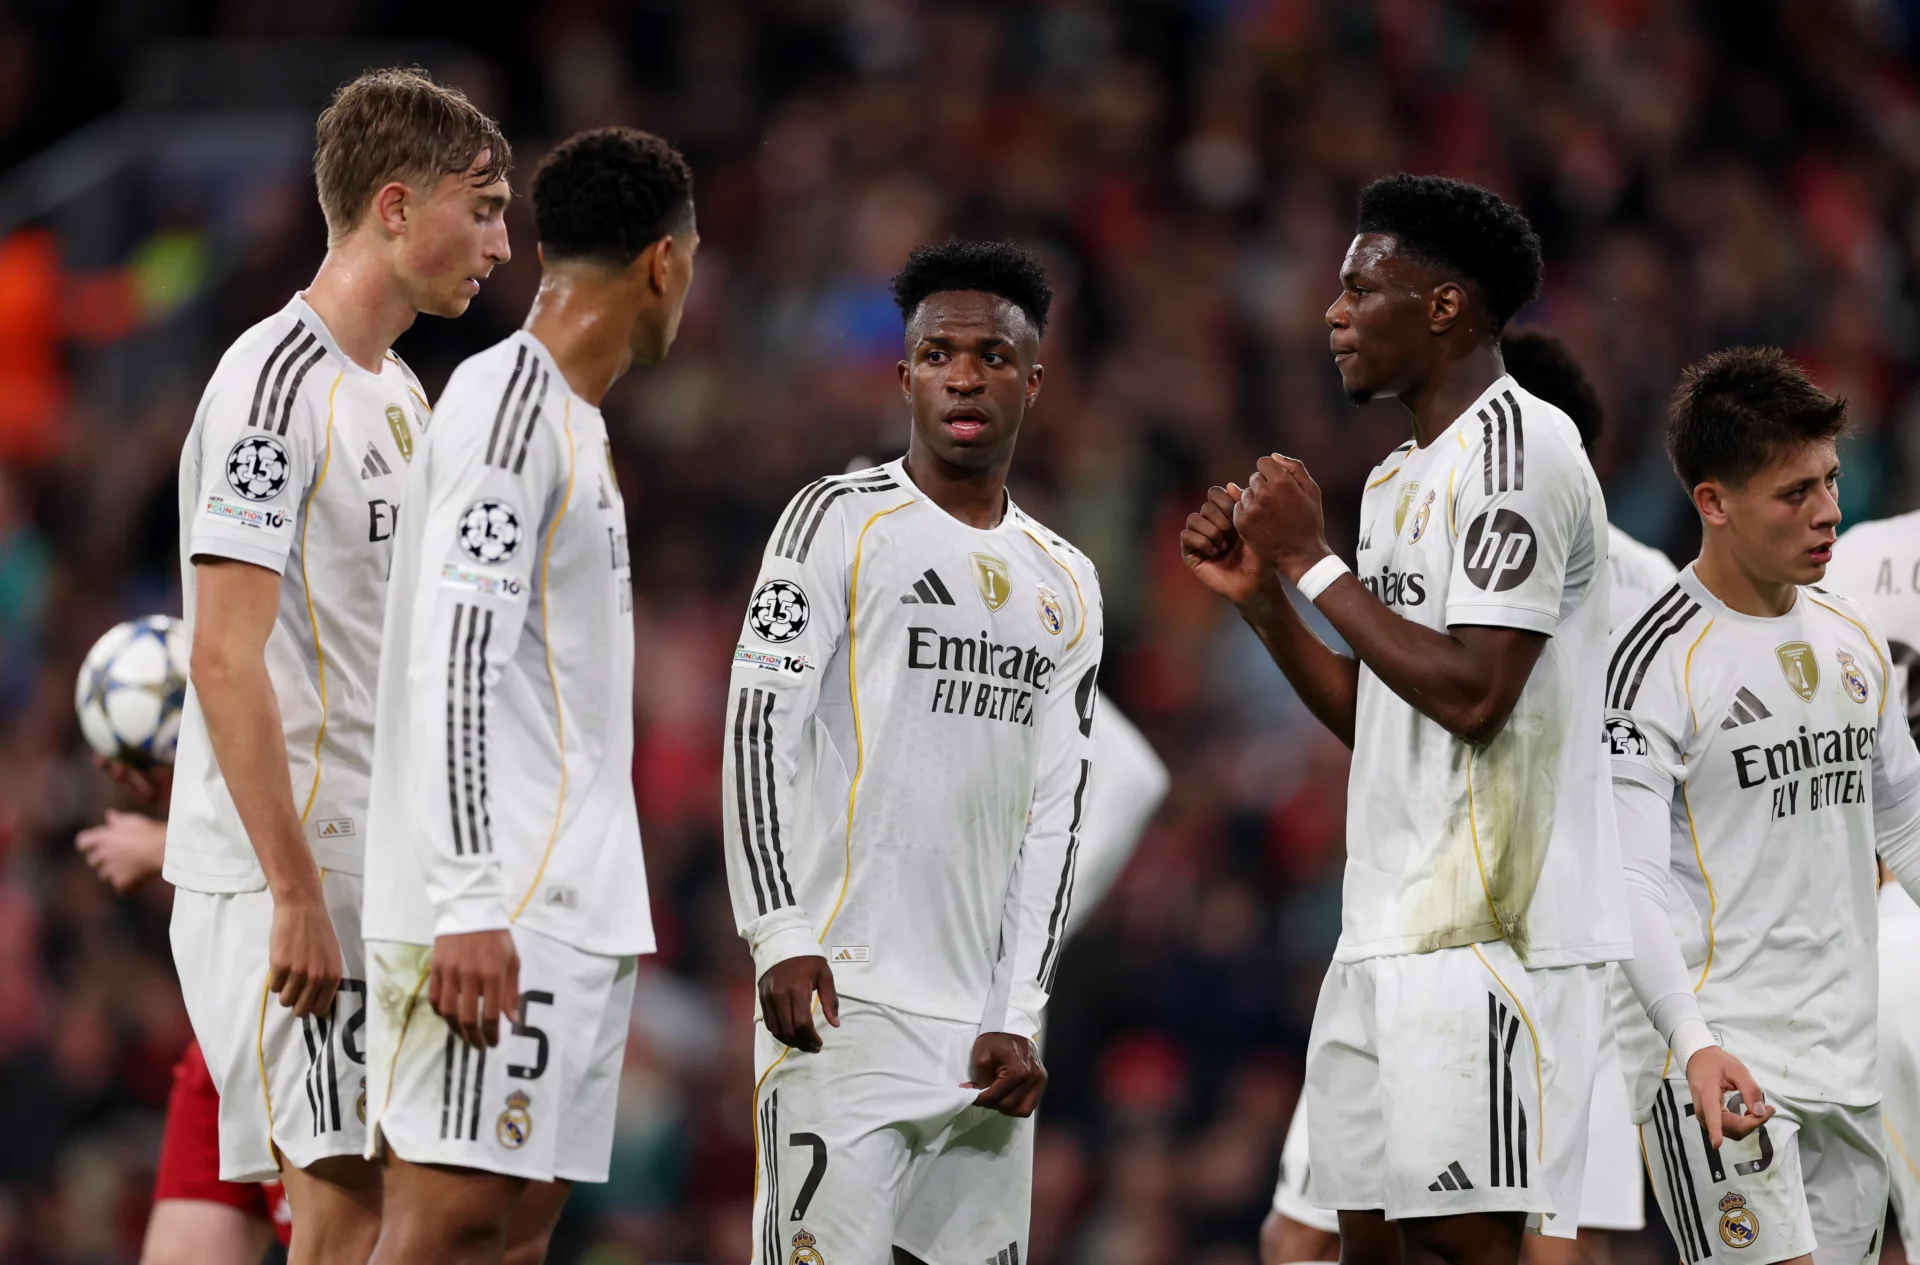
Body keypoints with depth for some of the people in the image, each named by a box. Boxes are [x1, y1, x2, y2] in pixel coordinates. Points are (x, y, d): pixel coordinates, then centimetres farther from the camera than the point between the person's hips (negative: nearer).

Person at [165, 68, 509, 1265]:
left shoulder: (403, 394, 17)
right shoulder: (276, 381, -13)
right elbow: (227, 659, -19)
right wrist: (296, 895, -22)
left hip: (389, 881, 9)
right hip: (285, 875, -9)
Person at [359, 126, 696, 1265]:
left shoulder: (568, 414, 21)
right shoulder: (510, 400, -11)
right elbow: (452, 668, -19)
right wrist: (467, 904, -25)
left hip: (575, 903, 10)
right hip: (503, 912, -10)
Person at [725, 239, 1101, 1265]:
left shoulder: (1065, 586, 17)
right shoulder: (841, 523, 1)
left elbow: (1056, 813, 14)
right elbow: (757, 727, -6)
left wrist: (1019, 1016, 5)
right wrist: (778, 935, -17)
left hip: (984, 1025, 5)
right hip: (847, 997, -5)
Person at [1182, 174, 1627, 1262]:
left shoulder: (1519, 444, -11)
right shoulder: (1400, 479, 20)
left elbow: (1472, 691, -19)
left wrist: (1316, 562, -11)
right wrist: (1260, 593, 14)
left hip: (1488, 930, -10)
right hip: (1390, 927, 10)